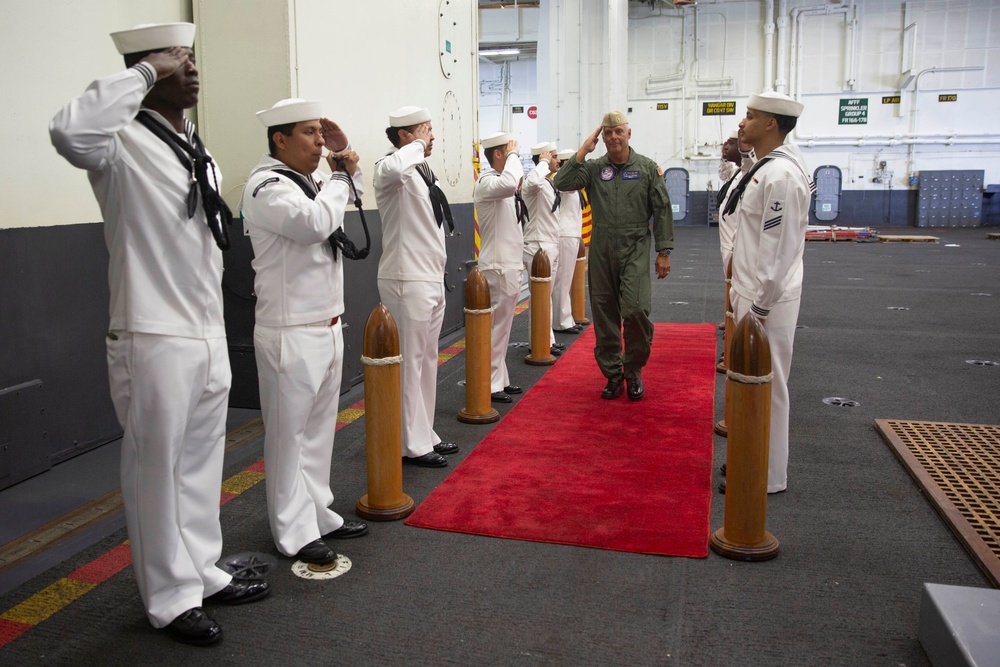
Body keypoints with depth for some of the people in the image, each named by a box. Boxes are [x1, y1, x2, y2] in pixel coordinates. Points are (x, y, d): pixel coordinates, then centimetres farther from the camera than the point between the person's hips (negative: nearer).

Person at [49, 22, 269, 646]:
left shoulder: (201, 155, 13)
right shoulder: (125, 144, -11)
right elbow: (71, 132, -36)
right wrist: (143, 73, -23)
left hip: (209, 338, 8)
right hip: (155, 341, -8)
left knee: (202, 464, 17)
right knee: (157, 471, 6)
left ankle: (203, 572, 34)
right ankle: (172, 598, 21)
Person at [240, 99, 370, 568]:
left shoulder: (307, 180, 15)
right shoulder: (267, 186, -14)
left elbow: (352, 196, 32)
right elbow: (315, 222, -30)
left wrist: (347, 158, 14)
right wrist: (340, 173, -15)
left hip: (326, 327, 10)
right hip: (291, 335, -9)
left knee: (319, 428, 17)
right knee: (288, 433, 1)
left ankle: (318, 514, 30)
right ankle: (294, 533, 13)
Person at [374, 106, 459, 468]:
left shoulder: (421, 170, 17)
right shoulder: (391, 169, -12)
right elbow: (393, 168, -40)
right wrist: (418, 144, -22)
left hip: (432, 279, 10)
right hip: (407, 281, -9)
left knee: (427, 361, 14)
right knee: (410, 363, -3)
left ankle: (425, 436, 25)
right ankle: (413, 445, 6)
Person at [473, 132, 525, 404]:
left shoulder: (501, 181, 16)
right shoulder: (486, 182, -15)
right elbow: (509, 183, -39)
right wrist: (513, 155, -22)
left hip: (508, 264, 10)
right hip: (497, 267, -10)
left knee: (502, 327, 14)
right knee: (496, 328, -5)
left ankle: (499, 380, 23)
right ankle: (490, 386, 3)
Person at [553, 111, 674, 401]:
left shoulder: (647, 168, 3)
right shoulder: (593, 168, 7)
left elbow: (662, 211, 3)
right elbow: (562, 183, -7)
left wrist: (663, 251, -2)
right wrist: (583, 151, -8)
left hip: (635, 250, -2)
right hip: (601, 252, 2)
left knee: (636, 310, -15)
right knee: (604, 315, 6)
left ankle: (634, 371, 7)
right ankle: (612, 373, 21)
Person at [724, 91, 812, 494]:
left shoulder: (781, 174, -19)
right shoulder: (765, 167, 12)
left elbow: (777, 248, -22)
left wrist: (759, 308, -19)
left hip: (767, 300, -10)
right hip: (752, 292, 10)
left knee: (766, 388, 0)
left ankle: (769, 477, 13)